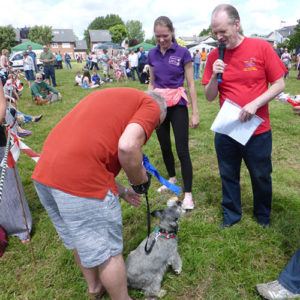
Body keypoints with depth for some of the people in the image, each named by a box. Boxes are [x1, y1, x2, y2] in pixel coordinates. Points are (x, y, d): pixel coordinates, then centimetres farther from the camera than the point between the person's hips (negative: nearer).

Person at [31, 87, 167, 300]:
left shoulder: (111, 96, 27)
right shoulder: (151, 106, 3)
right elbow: (127, 146, -18)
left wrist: (120, 190, 30)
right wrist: (140, 180, 2)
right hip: (80, 179, -9)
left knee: (81, 242, 28)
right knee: (107, 251, 13)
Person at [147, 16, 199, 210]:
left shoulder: (182, 53, -5)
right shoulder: (152, 54, 7)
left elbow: (191, 84, -5)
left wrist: (195, 112, -8)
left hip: (177, 105, -4)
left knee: (182, 149, -8)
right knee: (164, 145, 14)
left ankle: (188, 193, 1)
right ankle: (172, 178, 37)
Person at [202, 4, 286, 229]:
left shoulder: (261, 48, -7)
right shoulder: (214, 56, 0)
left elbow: (279, 84, -4)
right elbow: (209, 97, 2)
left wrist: (255, 103, -18)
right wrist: (214, 76, -15)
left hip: (258, 130, -1)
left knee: (261, 176, 15)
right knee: (228, 175, 14)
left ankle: (263, 214, 41)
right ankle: (231, 214, 37)